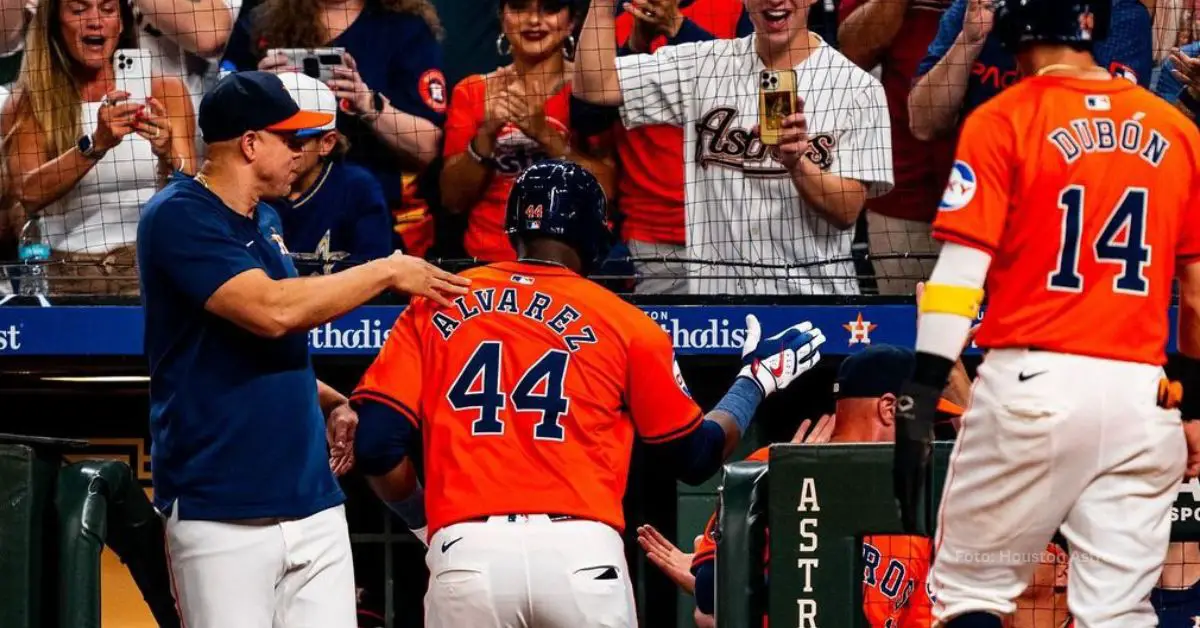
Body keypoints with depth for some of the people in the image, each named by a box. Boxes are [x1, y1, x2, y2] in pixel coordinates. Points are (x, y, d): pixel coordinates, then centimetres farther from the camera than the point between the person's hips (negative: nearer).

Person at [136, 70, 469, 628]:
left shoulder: (266, 221, 17)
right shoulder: (179, 217, -10)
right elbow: (271, 310, -23)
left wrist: (333, 402, 9)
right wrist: (387, 273, -14)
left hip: (312, 500, 8)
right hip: (222, 513, -8)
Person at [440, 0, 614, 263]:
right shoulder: (472, 92, 10)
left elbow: (605, 191, -5)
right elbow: (452, 199, 4)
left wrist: (545, 135, -16)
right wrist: (487, 135, -10)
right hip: (489, 263, 2)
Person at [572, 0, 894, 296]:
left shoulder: (857, 87, -3)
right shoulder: (703, 65, 6)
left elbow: (846, 212, -8)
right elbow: (594, 85, 1)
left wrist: (796, 163, -26)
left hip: (815, 295, -2)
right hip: (716, 293, 2)